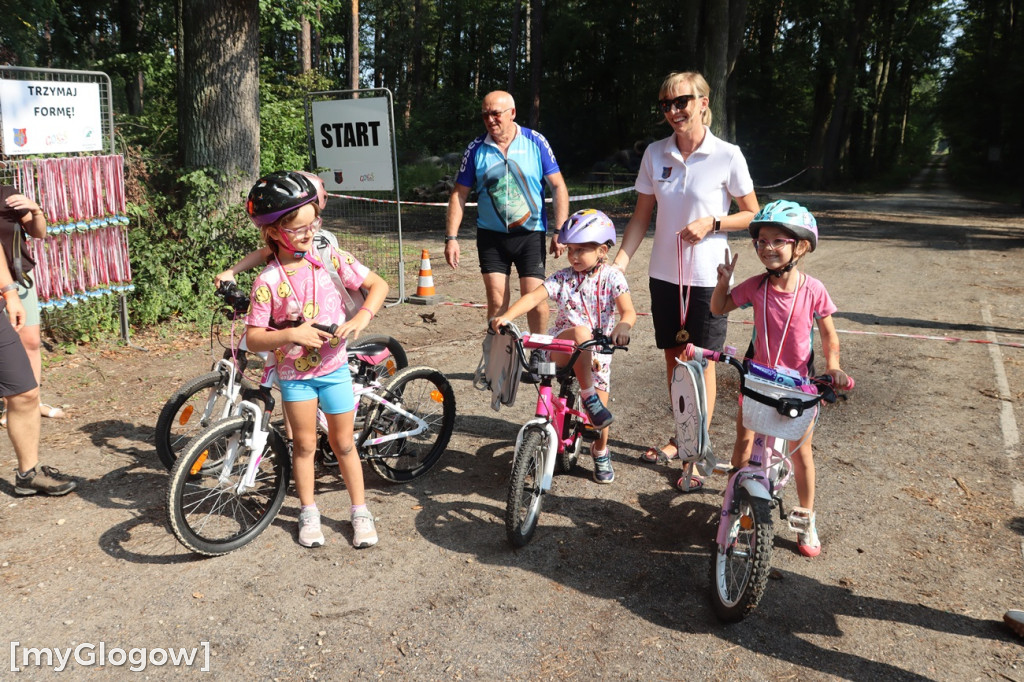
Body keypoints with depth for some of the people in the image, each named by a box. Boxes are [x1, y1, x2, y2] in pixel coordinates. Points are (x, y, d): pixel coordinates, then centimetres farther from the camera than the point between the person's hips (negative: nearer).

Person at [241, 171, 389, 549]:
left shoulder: (330, 259, -9)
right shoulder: (268, 281, -15)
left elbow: (378, 284, -1)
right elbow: (253, 339, -13)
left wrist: (362, 318, -16)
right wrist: (292, 334, -27)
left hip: (334, 366, 1)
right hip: (294, 372, -1)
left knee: (343, 443, 10)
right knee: (304, 443, 10)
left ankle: (360, 511, 24)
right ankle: (309, 512, 29)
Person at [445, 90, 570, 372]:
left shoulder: (535, 142, -3)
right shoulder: (476, 148, 0)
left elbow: (558, 186, -2)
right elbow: (459, 194, 3)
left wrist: (560, 231, -9)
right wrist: (451, 237, -4)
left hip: (530, 234, -1)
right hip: (491, 235, 1)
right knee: (496, 301, 0)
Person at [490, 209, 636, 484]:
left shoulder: (612, 277, -5)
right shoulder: (562, 278, -3)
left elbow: (628, 311, -16)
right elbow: (533, 297, -15)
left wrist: (623, 326, -40)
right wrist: (506, 316, -32)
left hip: (598, 351, 1)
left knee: (600, 412, -1)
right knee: (580, 333, -36)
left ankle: (601, 452, 30)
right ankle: (588, 396, -25)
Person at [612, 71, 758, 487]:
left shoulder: (727, 156, -9)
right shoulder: (655, 154, 0)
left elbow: (752, 215, -1)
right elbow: (641, 216, 5)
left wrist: (711, 223, -18)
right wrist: (618, 264, -4)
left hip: (707, 278, -4)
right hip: (664, 274, 4)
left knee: (702, 361, 3)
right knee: (674, 358, 14)